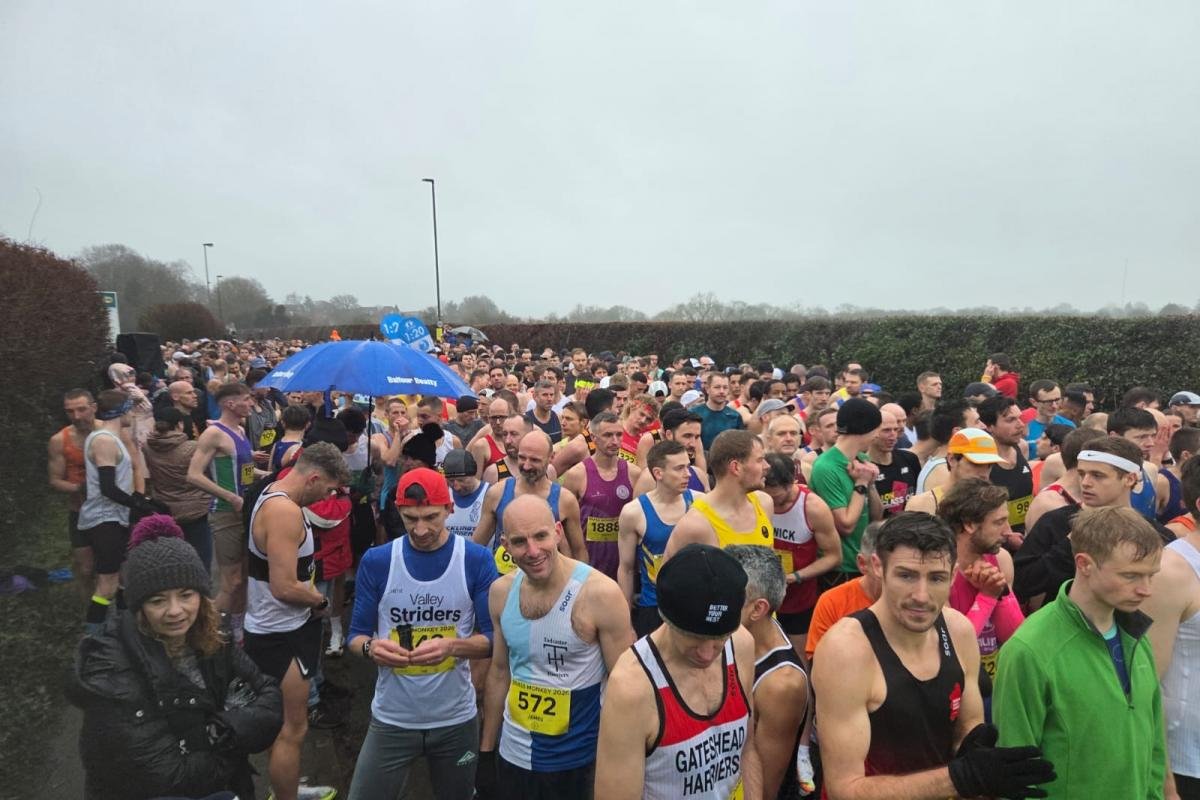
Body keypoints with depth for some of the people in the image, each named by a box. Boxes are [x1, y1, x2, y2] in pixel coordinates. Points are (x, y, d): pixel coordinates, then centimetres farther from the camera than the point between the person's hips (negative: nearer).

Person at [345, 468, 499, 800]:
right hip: (392, 719, 0)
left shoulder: (476, 560, -10)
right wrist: (371, 648, -23)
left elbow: (493, 638, -8)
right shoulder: (376, 561, -7)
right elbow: (356, 635, -1)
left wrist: (452, 646, -27)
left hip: (456, 719, 0)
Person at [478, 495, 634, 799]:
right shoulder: (501, 591, -5)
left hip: (577, 763, -4)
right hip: (511, 757, 4)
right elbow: (499, 673, 8)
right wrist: (485, 752, 11)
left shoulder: (600, 593, -21)